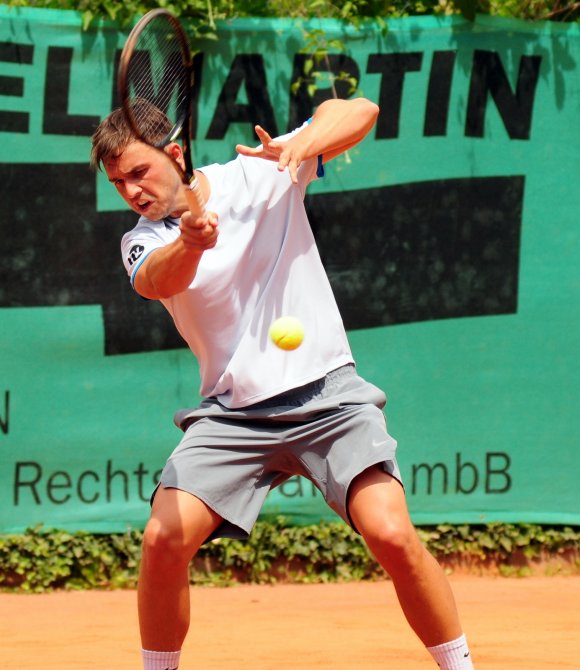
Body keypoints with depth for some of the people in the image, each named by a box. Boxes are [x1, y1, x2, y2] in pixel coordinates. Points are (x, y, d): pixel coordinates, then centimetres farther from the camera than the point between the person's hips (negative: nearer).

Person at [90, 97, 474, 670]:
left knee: (392, 535, -20)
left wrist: (300, 145, -26)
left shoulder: (259, 173, 1)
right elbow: (159, 280, -23)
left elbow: (360, 111, -6)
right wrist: (190, 243, -46)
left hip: (327, 393, -2)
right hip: (232, 413, 2)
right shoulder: (143, 242, 2)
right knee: (164, 538, -17)